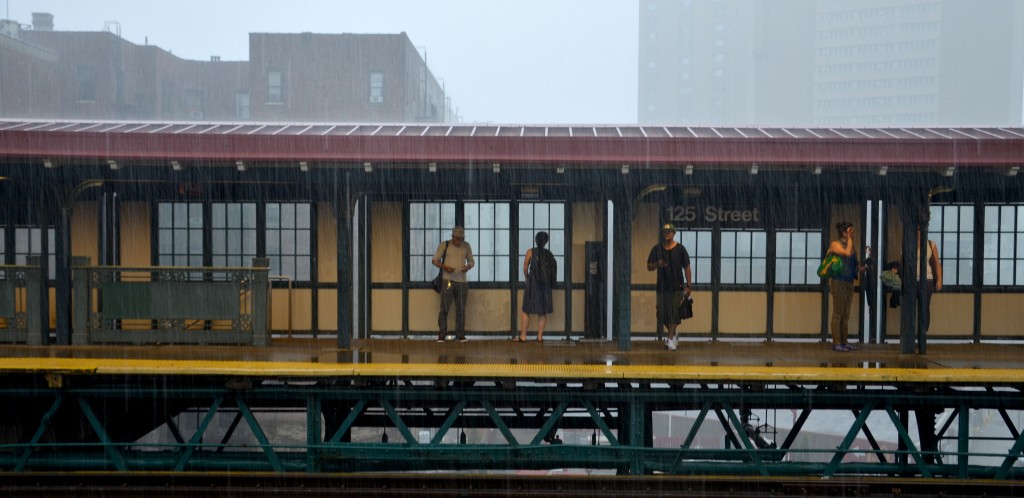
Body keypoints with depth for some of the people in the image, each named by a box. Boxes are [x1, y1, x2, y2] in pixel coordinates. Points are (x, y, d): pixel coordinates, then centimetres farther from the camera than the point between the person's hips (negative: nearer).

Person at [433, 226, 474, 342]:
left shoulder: (466, 246, 8)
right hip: (447, 280, -3)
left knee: (461, 309, 3)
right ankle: (441, 335, -3)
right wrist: (445, 267, -16)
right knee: (444, 308, -7)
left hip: (462, 281, 3)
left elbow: (471, 261, 15)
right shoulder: (444, 245, 0)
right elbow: (435, 260, 3)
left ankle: (461, 335, 9)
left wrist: (468, 266, -8)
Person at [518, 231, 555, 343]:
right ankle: (540, 336, 8)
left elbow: (525, 268, -1)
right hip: (545, 284, 3)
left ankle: (523, 336, 2)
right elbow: (552, 270, 4)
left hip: (532, 283, -3)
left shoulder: (530, 252, -3)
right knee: (543, 312, 8)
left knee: (526, 310, 4)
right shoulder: (549, 254, 4)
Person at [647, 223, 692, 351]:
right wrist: (657, 264, -14)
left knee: (674, 313, -7)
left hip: (677, 286, -3)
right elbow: (649, 267, 8)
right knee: (663, 314, 8)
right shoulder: (656, 249, 6)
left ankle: (670, 339, -3)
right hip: (662, 287, 3)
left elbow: (686, 267, 0)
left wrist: (688, 285, -5)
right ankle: (673, 333, 31)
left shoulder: (680, 249, -1)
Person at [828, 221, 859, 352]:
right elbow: (847, 253, -25)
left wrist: (859, 269, 8)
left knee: (846, 314, 9)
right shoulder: (835, 244, -7)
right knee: (837, 314, -6)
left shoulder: (850, 245, 15)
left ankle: (844, 341, 14)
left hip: (849, 282, 8)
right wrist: (849, 238, -14)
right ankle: (836, 343, -4)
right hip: (839, 282, -8)